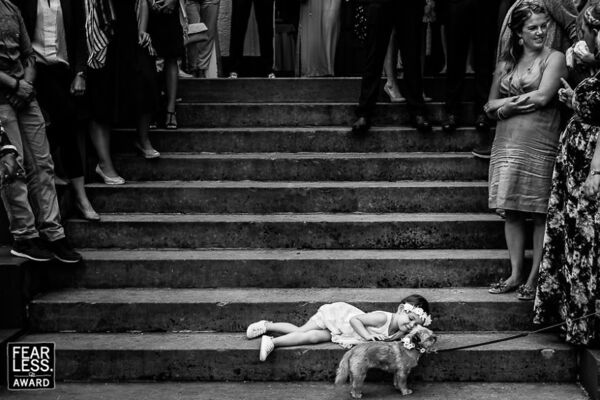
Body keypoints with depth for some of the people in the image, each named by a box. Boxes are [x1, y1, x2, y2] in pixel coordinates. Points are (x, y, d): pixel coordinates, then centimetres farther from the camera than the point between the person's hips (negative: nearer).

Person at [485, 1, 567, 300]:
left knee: (540, 213, 0)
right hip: (506, 144, 5)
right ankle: (515, 275, 13)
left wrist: (507, 103, -2)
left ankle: (534, 278, 6)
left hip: (540, 146, -5)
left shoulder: (554, 58, 1)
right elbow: (491, 105, 13)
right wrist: (519, 102, -6)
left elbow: (543, 97, -13)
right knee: (511, 211, 5)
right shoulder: (505, 63, 15)